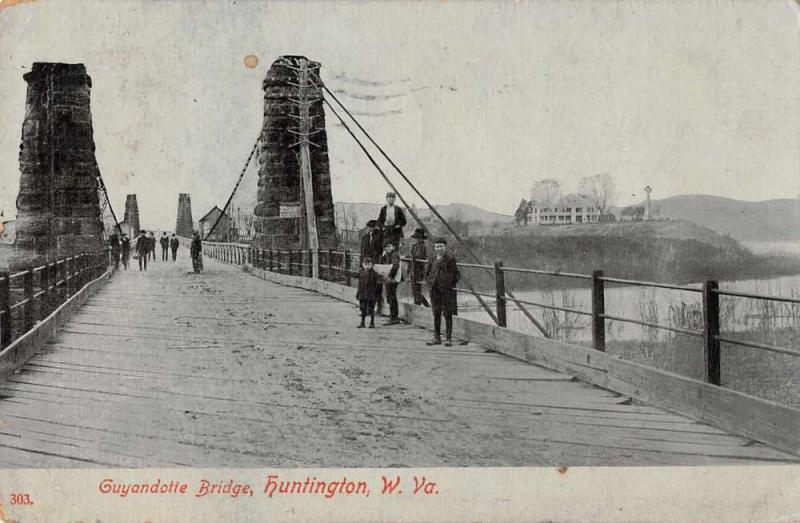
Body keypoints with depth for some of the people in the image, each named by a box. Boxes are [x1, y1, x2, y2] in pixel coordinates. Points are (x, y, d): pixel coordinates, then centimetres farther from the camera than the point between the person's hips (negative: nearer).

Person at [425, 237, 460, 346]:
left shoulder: (450, 259, -6)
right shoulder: (432, 261, 9)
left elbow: (457, 275, -5)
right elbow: (427, 274, 22)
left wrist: (450, 284, -9)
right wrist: (430, 283, 7)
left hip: (447, 291, -5)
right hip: (435, 291, 5)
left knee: (448, 314, 2)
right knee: (436, 314, 10)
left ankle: (448, 338, 7)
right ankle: (437, 337, 18)